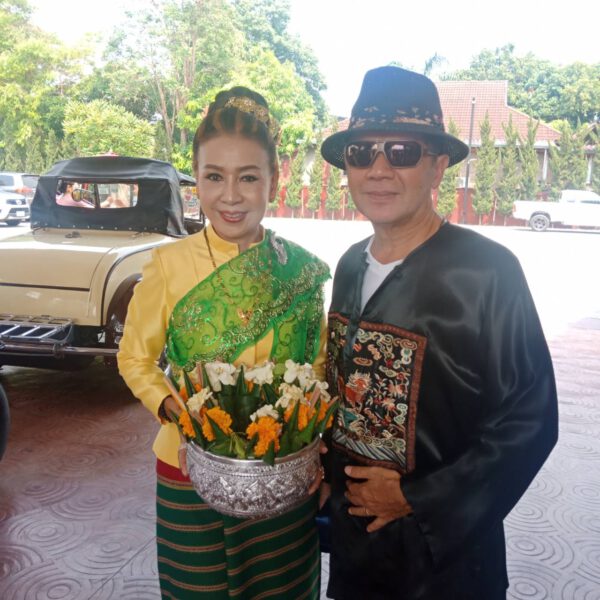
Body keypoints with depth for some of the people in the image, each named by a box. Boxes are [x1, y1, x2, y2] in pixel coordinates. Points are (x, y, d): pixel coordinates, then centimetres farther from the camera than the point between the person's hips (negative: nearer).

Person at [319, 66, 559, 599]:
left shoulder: (488, 271, -20)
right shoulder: (351, 266, 0)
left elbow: (530, 421, -17)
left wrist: (417, 499, -16)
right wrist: (329, 474, 2)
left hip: (443, 549, -5)